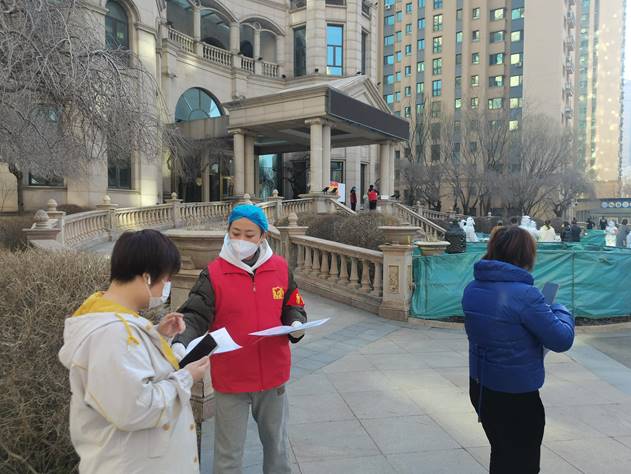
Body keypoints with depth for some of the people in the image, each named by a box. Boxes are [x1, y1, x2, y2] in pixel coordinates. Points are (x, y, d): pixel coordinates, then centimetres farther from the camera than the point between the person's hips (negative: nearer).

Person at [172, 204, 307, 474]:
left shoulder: (280, 268, -2)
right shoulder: (213, 274, -10)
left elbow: (292, 306, 10)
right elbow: (194, 316, -17)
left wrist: (296, 323, -11)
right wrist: (180, 343, -35)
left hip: (273, 374, 3)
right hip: (230, 378, -2)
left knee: (276, 442, 23)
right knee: (229, 452, 13)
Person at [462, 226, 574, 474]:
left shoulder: (472, 289, -2)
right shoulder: (524, 294, -24)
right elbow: (562, 340, -15)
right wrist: (561, 311, 4)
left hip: (479, 387, 6)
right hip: (516, 395, -6)